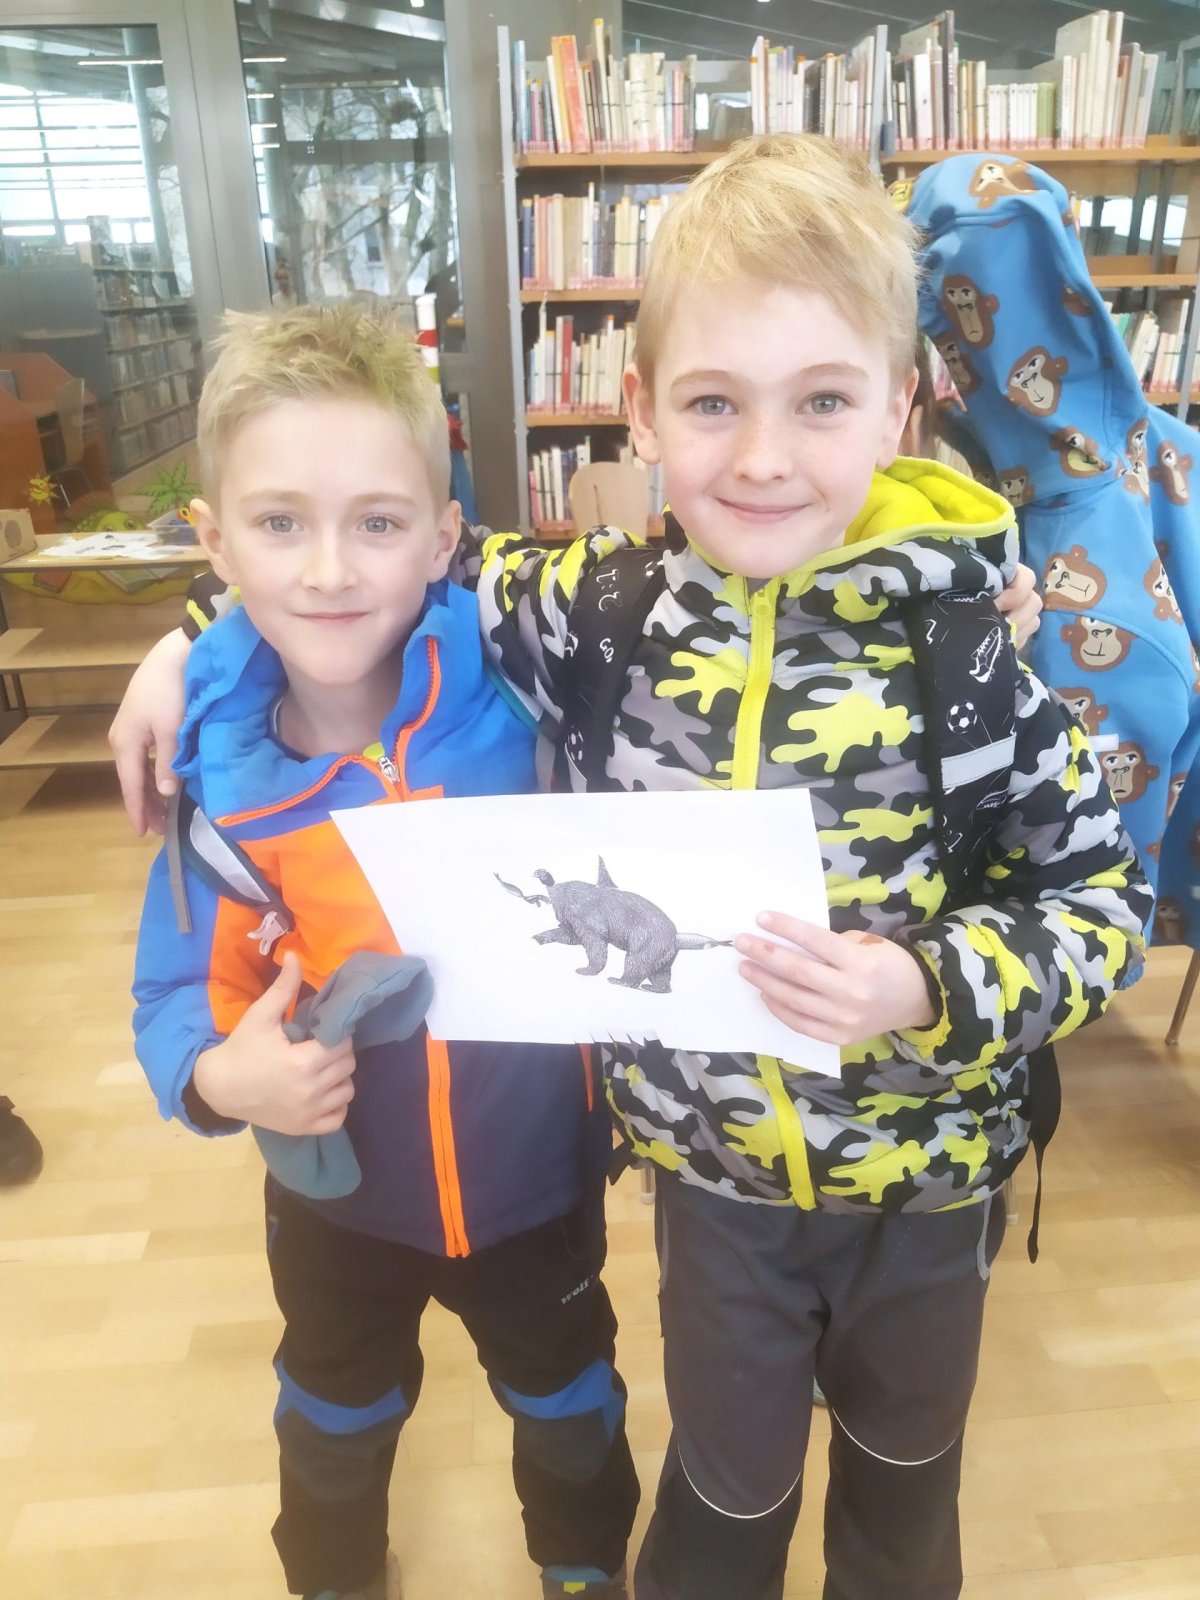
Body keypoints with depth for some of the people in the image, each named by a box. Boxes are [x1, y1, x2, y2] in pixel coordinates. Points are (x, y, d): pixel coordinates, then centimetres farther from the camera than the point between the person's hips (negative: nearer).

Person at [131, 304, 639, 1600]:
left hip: (534, 1165, -1)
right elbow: (174, 994, -11)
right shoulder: (214, 767, -19)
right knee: (338, 1415, 32)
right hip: (337, 1188, 2)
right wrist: (217, 1074, -28)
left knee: (566, 1397, 30)